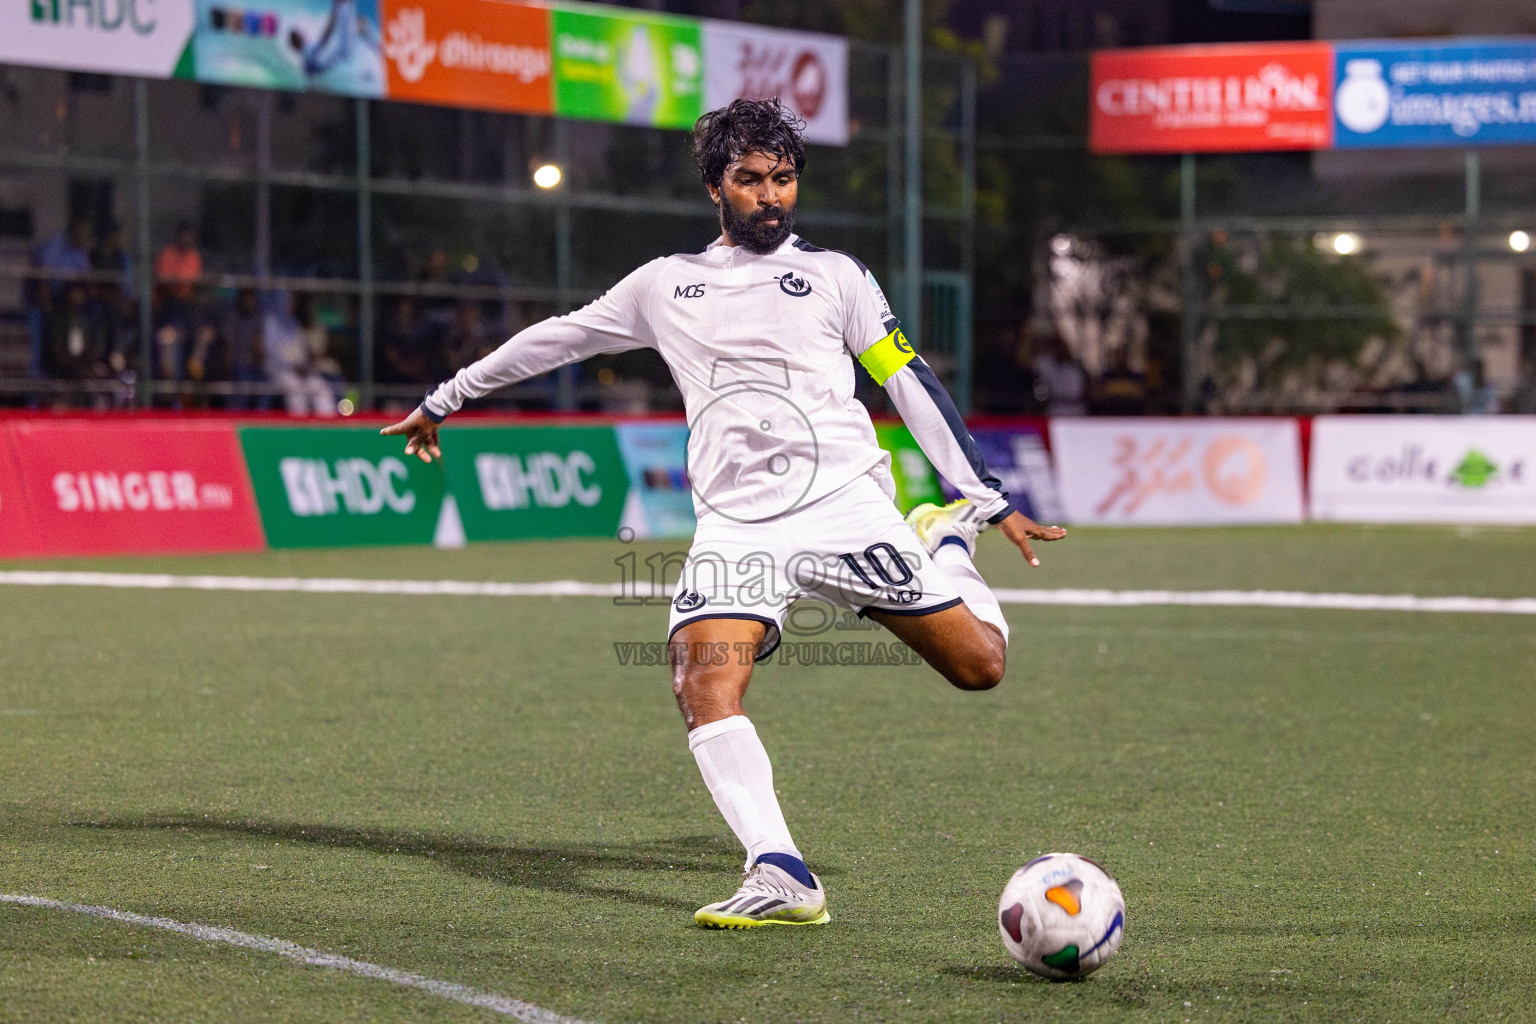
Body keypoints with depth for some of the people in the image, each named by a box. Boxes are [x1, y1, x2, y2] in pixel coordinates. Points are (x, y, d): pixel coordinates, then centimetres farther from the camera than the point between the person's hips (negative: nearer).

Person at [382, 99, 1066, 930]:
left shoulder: (833, 274, 13)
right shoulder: (664, 285, 18)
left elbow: (909, 384, 12)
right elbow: (555, 339, 31)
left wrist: (992, 501, 7)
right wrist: (445, 398, 37)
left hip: (845, 501, -1)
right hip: (735, 523, 1)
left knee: (978, 664, -9)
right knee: (704, 687, -25)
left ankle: (947, 540, 23)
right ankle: (780, 878, -31)